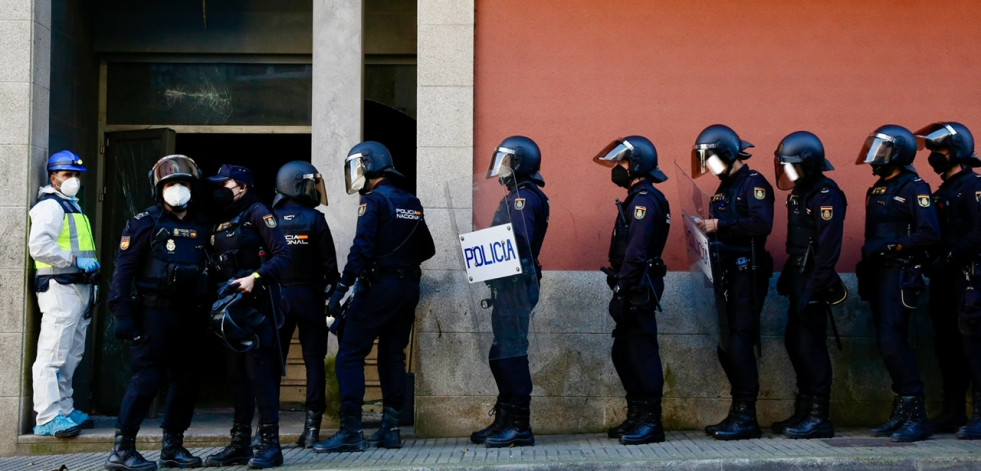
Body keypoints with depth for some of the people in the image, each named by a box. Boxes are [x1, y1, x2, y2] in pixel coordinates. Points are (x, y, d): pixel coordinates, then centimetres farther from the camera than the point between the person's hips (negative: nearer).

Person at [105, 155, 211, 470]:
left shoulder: (200, 226, 12)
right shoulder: (146, 223, -4)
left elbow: (207, 271, 15)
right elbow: (124, 269, -9)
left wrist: (203, 316, 11)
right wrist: (122, 314, -16)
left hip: (187, 315, 6)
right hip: (153, 313, -6)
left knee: (186, 379, 8)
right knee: (147, 378, -9)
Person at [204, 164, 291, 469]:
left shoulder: (256, 213, -5)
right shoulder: (219, 222, 17)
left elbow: (282, 255, -12)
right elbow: (215, 268, 19)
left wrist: (255, 278, -23)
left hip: (256, 304, -8)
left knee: (259, 371, -9)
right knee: (236, 374, 10)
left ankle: (269, 444, -5)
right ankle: (240, 444, 17)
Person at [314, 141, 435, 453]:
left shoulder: (374, 201, -9)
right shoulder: (412, 203, 13)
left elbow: (361, 249, -18)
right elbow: (426, 249, 17)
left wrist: (341, 289, -18)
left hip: (379, 286, -7)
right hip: (409, 287, 8)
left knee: (350, 354, -4)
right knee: (393, 355, 13)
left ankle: (351, 430, -10)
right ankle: (390, 428, 13)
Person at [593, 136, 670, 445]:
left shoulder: (644, 200, -14)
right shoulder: (639, 198, 18)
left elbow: (636, 252, -22)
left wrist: (622, 292, -23)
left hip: (639, 288, -10)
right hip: (635, 287, 10)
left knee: (641, 350, -7)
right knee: (623, 352, 14)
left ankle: (650, 421, -3)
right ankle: (637, 416, 21)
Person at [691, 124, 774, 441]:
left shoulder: (754, 184, -10)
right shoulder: (724, 188, 18)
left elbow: (762, 224, -25)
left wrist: (720, 225, -23)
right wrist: (706, 228, 1)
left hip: (748, 272, -9)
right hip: (727, 272, 9)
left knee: (738, 343, -11)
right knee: (726, 345, 10)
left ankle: (746, 418, -7)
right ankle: (738, 413, 17)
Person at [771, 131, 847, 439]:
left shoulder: (827, 196, -15)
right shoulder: (799, 194, 15)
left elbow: (828, 249, -21)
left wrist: (813, 288, -24)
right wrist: (787, 275, 18)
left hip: (813, 281, -10)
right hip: (799, 278, 10)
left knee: (810, 344, -7)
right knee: (794, 342, 13)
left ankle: (819, 417, 0)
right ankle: (803, 410, 22)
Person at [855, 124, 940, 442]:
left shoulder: (914, 188, -9)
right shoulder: (878, 190, 17)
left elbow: (930, 234, -19)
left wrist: (888, 246, -21)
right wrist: (866, 272, 16)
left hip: (900, 274, -9)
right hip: (878, 274, 9)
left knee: (893, 342, -15)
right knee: (889, 343, 9)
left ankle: (916, 417, -10)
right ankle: (901, 414, 14)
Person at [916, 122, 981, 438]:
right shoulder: (943, 192, 19)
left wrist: (948, 258, -19)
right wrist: (933, 263, 6)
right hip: (944, 279, 9)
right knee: (947, 344, 10)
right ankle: (953, 413, 17)